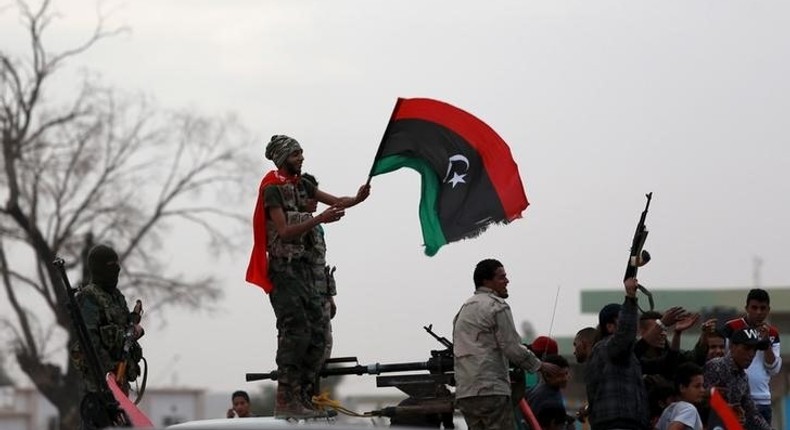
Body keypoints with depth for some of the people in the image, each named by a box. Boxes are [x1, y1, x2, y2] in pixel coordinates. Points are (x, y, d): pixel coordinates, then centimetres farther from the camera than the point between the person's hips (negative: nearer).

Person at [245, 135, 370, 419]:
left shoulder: (300, 184, 16)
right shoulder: (272, 188, -9)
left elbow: (335, 202, 12)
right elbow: (284, 232, -17)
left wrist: (357, 199, -9)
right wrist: (319, 219, -26)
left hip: (303, 267, 9)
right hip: (283, 270, -9)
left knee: (315, 335, 4)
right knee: (295, 332, -17)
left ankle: (303, 398, 7)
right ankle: (285, 401, -19)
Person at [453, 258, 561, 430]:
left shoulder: (464, 309, 22)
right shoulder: (497, 306, -6)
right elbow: (512, 348, -9)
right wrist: (540, 366, 5)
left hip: (464, 393, 9)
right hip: (491, 390, -9)